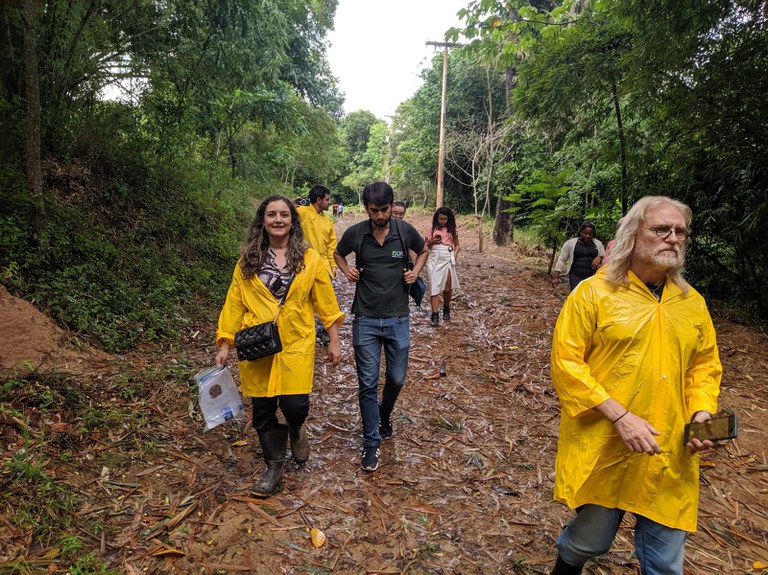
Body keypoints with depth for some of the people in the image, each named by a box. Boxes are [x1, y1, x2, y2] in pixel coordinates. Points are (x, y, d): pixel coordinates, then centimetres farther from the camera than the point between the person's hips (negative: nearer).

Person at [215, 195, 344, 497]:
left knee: (295, 404, -8)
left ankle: (296, 429, 31)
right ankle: (274, 466, 30)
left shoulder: (310, 259, 1)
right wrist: (225, 344, 0)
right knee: (263, 409, 8)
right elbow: (234, 303, 4)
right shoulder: (247, 261, 3)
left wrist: (334, 341, 4)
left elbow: (325, 302, 4)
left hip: (296, 343, -1)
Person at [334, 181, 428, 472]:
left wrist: (415, 271, 0)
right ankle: (371, 444, 15)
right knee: (368, 383, 1)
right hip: (365, 319, -1)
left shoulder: (405, 230, -5)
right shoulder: (355, 233, -6)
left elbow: (423, 250, 16)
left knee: (396, 378, 10)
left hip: (398, 318, 1)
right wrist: (347, 271, -2)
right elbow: (338, 253, 16)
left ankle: (384, 415, 43)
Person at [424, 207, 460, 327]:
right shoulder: (431, 229, 5)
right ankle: (435, 315, -6)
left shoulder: (452, 230, 8)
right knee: (434, 287, -6)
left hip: (448, 259, 1)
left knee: (448, 288, 5)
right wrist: (432, 242, -12)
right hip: (434, 259, -1)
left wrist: (454, 256, -1)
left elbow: (457, 245, 16)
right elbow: (425, 246, 7)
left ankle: (446, 309, 28)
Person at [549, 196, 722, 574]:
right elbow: (565, 362, -14)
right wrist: (620, 416, -20)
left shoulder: (693, 303, 6)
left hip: (670, 457, 4)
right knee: (590, 541, 14)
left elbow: (705, 365, 15)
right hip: (603, 450, -4)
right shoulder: (593, 293, -10)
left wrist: (702, 414, -3)